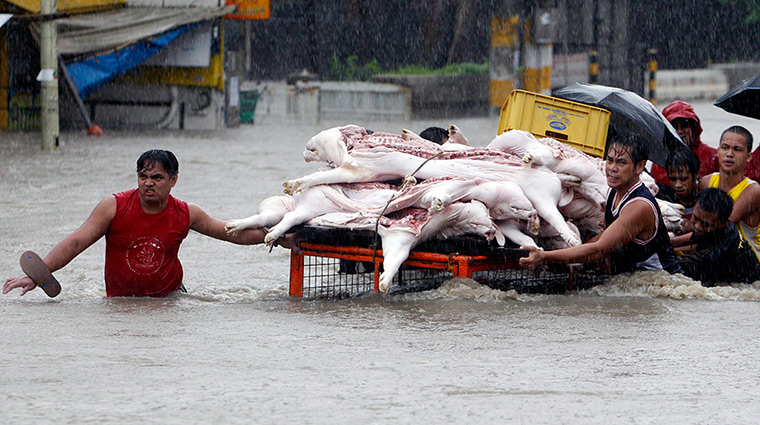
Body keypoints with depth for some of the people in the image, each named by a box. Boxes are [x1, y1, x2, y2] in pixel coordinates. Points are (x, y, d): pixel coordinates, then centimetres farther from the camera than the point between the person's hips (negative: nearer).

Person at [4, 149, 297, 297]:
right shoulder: (114, 207, -11)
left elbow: (234, 233, 8)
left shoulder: (186, 214, -4)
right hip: (120, 300, -1)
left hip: (169, 296, 1)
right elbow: (76, 242, -14)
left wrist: (278, 238, 3)